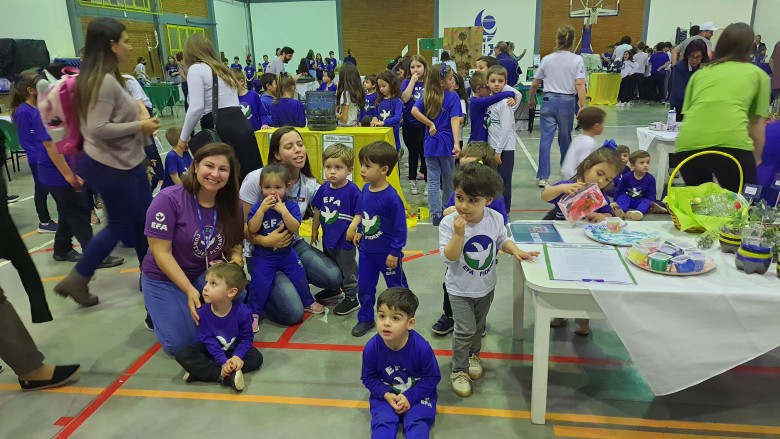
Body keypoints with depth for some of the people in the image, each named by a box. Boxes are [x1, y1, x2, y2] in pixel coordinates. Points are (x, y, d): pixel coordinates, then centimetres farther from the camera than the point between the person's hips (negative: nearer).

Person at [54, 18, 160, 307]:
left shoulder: (107, 78, 9)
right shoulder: (104, 81, -22)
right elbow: (98, 129, -27)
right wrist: (139, 126, -20)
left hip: (125, 162, 10)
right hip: (111, 166, -10)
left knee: (143, 219, 15)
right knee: (120, 226, 5)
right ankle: (76, 280, 19)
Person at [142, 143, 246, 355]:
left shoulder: (230, 205, -7)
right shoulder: (169, 199, -22)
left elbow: (235, 244, 3)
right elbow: (161, 252, -21)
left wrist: (235, 262, -21)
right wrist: (190, 290, -28)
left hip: (207, 274, 4)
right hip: (165, 278, -3)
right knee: (182, 343, -15)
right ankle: (157, 310, 17)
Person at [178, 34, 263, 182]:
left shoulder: (196, 69, 2)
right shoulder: (222, 69, 25)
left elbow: (196, 108, -9)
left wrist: (183, 138, 0)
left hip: (219, 129, -7)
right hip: (242, 125, 7)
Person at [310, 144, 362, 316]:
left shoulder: (352, 190, -21)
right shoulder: (324, 188, -2)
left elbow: (359, 213, -19)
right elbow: (318, 210, 10)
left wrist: (352, 228, -31)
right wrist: (314, 230, 16)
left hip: (344, 240, -7)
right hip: (328, 237, 7)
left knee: (347, 269, 7)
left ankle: (352, 299, 21)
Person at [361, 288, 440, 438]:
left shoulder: (421, 347, -27)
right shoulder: (371, 348, -22)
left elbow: (432, 377, -12)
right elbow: (368, 378, -4)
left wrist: (409, 396, -21)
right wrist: (386, 394, -20)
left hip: (417, 393, -1)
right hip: (386, 394, 1)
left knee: (417, 424, -21)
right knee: (383, 422, -20)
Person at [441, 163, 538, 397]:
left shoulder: (495, 219, -14)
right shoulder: (448, 223, -25)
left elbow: (502, 240, 6)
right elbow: (448, 258, -27)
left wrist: (516, 251, -12)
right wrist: (459, 234, -39)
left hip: (486, 285, 4)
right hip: (460, 289, -4)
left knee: (479, 326, 22)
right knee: (465, 330, -3)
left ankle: (473, 354, 48)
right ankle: (459, 371, 17)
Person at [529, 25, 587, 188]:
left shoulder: (547, 59, 3)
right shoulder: (577, 60, -4)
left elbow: (535, 84, 7)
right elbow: (580, 85, -14)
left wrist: (531, 100, 23)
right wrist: (583, 107, -16)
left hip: (549, 101, 1)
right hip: (567, 102, -1)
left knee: (546, 139, -1)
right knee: (565, 138, 16)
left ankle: (543, 177, -6)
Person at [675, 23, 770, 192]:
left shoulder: (700, 73, 27)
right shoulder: (758, 74, 22)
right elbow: (757, 130, 22)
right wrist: (754, 163, 34)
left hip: (688, 143, 3)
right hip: (732, 144, -2)